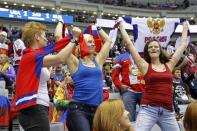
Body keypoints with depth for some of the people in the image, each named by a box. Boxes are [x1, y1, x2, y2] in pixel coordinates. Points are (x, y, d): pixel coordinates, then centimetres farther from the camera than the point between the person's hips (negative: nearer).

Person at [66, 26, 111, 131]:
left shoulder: (98, 61, 14)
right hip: (78, 108, -5)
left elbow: (107, 41, 25)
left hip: (97, 109, 5)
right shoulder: (75, 62, 1)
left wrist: (97, 28, 28)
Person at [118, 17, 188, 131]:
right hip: (148, 110, -3)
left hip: (167, 111, 4)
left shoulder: (169, 65, 11)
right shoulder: (145, 66, 4)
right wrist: (121, 25, 9)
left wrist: (185, 28, 31)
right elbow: (129, 44, 3)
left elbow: (183, 45, 21)